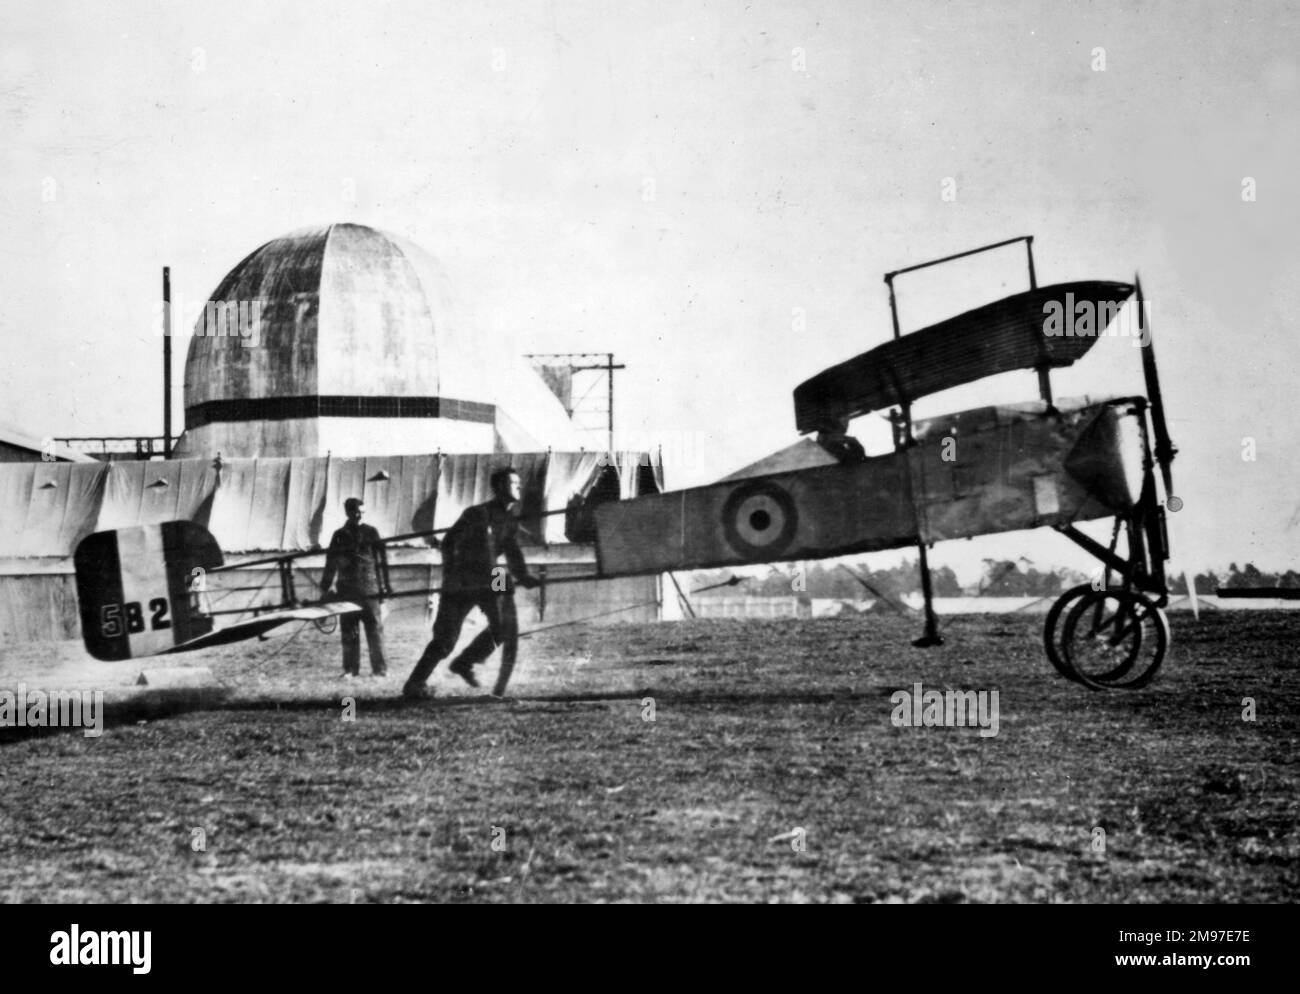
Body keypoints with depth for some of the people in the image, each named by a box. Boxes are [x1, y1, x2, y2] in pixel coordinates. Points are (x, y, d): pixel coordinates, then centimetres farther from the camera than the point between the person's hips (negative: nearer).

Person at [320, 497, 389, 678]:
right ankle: (350, 668, 9)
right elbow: (331, 563, 15)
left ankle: (380, 668, 0)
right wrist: (325, 588, 12)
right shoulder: (340, 535, 11)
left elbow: (382, 559, 4)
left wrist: (383, 585, -3)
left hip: (370, 590, -2)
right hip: (347, 591, 2)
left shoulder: (371, 533, 6)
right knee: (349, 632, 3)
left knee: (375, 629, -3)